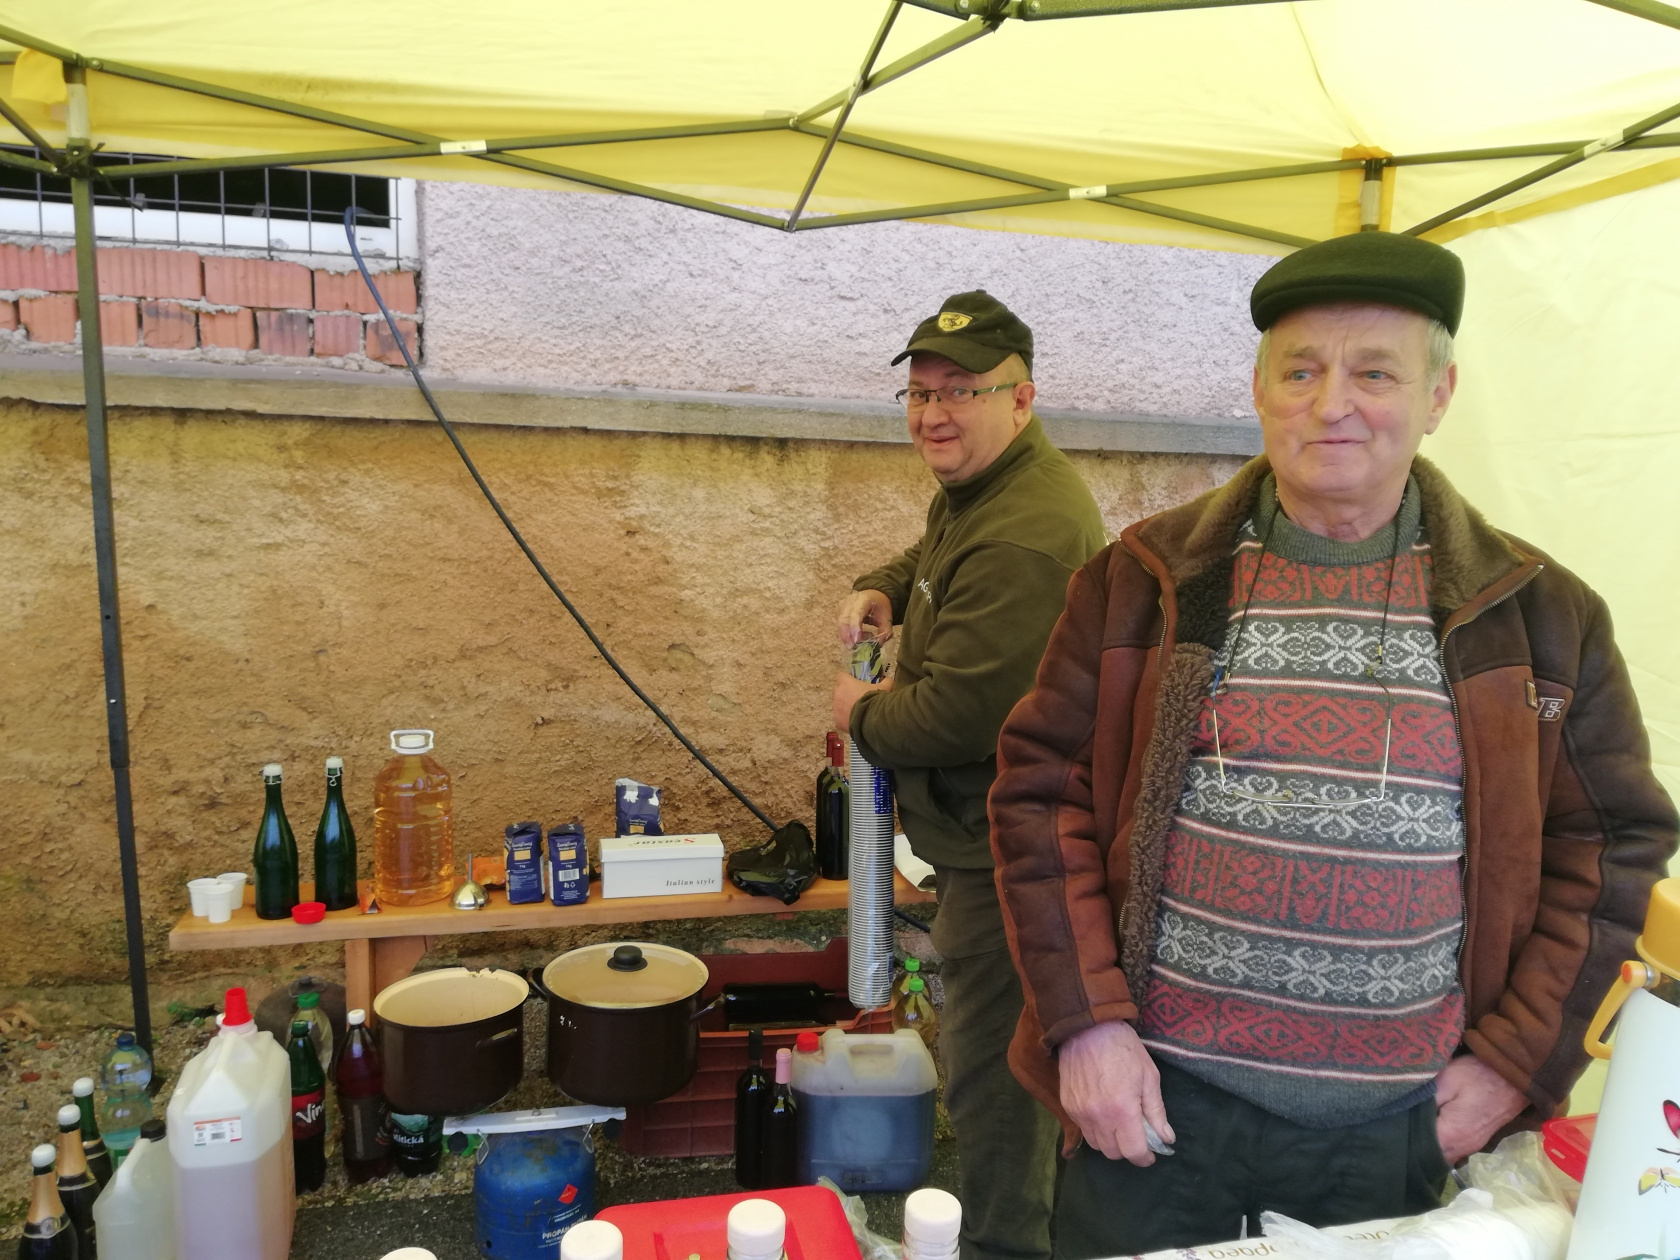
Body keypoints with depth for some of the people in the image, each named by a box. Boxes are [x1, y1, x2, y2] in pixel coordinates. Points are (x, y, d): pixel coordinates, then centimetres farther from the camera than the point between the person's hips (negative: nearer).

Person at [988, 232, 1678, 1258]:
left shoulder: (1540, 613, 1)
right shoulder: (1147, 578, -4)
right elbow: (1040, 788, -3)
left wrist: (1519, 1059, -1)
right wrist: (1086, 1022, -10)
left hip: (1398, 1133, 2)